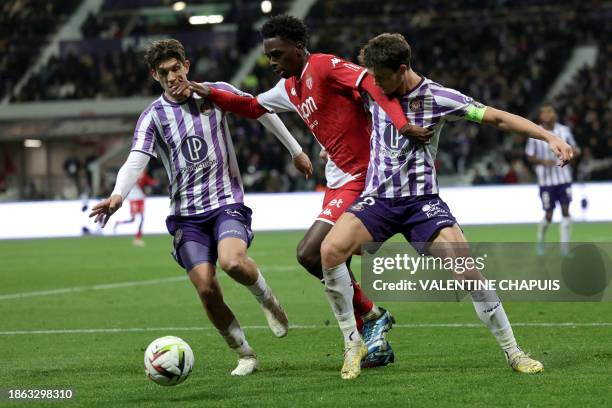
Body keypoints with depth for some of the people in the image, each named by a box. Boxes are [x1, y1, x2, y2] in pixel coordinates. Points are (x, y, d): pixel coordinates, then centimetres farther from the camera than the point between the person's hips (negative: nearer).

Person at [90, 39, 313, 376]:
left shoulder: (216, 93, 1)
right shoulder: (153, 116, -1)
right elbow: (136, 160, -15)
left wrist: (296, 151, 22)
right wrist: (118, 194, -36)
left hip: (227, 202, -1)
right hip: (186, 214, 1)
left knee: (232, 262, -30)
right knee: (206, 290, -11)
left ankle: (267, 300, 3)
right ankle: (245, 356, 9)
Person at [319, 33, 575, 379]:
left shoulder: (438, 97, -8)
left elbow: (496, 117, -6)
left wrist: (550, 137, -14)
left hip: (422, 199, -2)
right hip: (378, 198, 3)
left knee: (467, 268, -19)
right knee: (331, 249, -24)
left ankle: (512, 351, -2)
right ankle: (353, 344, -10)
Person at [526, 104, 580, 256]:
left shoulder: (564, 130, 1)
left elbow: (573, 149, 13)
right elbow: (529, 156, 1)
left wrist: (574, 151, -12)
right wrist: (543, 161, -17)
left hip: (564, 178, 2)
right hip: (546, 179, -2)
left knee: (565, 210, -4)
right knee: (548, 215, 1)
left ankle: (565, 247, 2)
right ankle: (540, 241, 27)